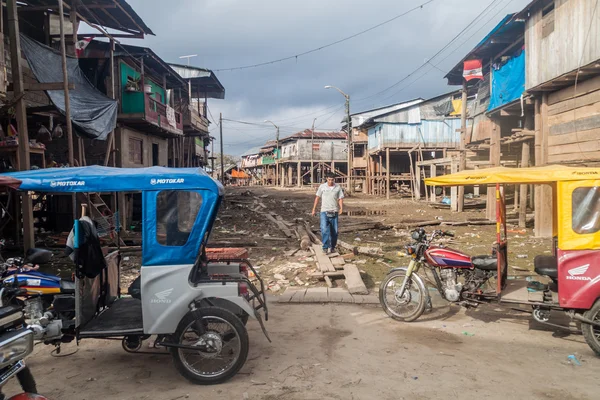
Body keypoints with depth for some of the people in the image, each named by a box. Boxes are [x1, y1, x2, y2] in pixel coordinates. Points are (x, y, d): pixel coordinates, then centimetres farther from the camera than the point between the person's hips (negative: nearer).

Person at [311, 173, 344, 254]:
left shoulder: (338, 187, 2)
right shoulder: (322, 186, 1)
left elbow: (340, 199, 0)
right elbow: (317, 198, 8)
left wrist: (341, 208, -17)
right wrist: (314, 209, 7)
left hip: (334, 212, 1)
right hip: (324, 211, -1)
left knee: (334, 231, 6)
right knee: (324, 229, -16)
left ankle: (332, 247, 20)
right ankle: (326, 247, -14)